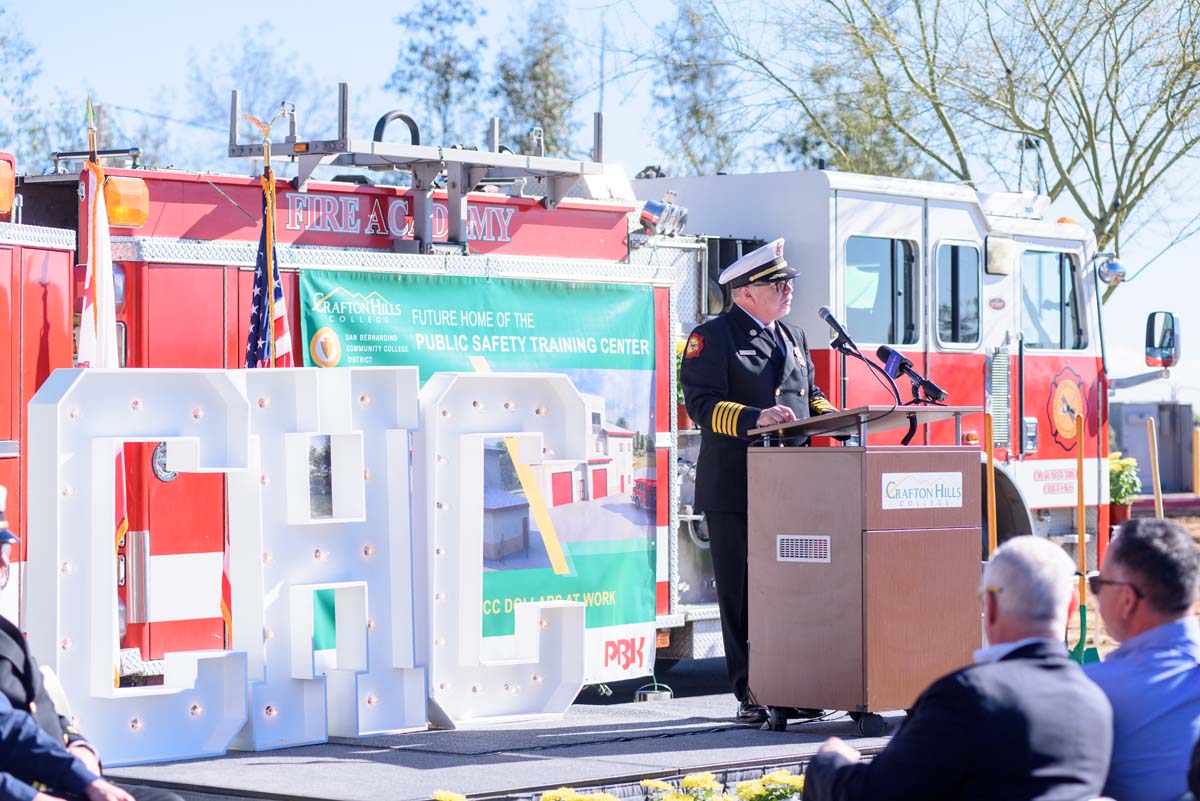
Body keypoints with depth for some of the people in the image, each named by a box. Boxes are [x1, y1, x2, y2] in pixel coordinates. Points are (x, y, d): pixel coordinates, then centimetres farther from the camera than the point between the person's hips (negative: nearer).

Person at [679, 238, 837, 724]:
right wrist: (756, 418, -27)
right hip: (735, 491, -6)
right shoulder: (713, 337, -4)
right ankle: (751, 696, 0)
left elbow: (809, 393, 24)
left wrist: (828, 414, 2)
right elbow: (702, 404, -14)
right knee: (743, 593, -3)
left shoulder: (793, 337, 19)